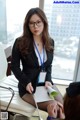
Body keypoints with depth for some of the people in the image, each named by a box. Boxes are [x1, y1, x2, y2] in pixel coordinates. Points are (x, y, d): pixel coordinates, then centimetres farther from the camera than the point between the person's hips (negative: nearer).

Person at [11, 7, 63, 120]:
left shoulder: (50, 42, 0)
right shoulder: (20, 42, -13)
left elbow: (49, 65, 6)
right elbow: (15, 67, -6)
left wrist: (48, 80, -10)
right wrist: (26, 82, -19)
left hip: (46, 82, 5)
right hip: (28, 85, -4)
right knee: (54, 107, -18)